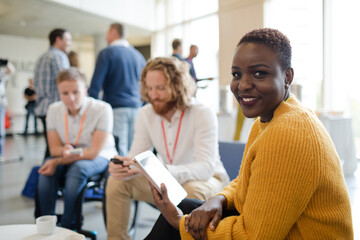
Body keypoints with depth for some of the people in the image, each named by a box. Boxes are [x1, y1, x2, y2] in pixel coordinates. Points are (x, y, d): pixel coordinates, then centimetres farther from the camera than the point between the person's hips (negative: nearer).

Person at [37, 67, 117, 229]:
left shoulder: (102, 109, -19)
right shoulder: (54, 110, -3)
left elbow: (94, 152, -20)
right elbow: (54, 148, -1)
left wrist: (58, 161, -25)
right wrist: (64, 151, -28)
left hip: (100, 158, -4)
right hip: (66, 157, 4)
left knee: (77, 169, -35)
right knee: (46, 170, -27)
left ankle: (67, 228, -22)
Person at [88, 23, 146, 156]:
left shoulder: (107, 53, -2)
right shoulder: (137, 55, 14)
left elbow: (96, 84, -8)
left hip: (116, 108, -5)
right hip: (136, 107, 5)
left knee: (119, 153, -6)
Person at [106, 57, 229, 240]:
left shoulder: (203, 115, -23)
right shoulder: (146, 114, -6)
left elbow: (206, 167, -31)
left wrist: (166, 170, -48)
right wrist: (123, 168, -32)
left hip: (209, 179, -4)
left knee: (192, 191, -39)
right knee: (116, 182, -12)